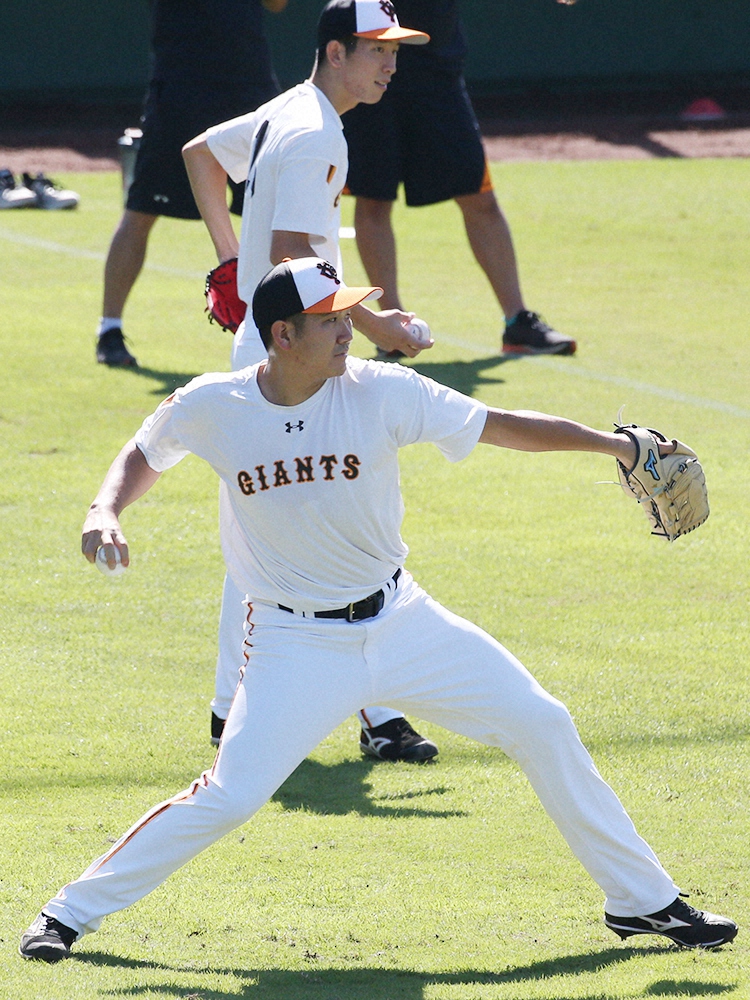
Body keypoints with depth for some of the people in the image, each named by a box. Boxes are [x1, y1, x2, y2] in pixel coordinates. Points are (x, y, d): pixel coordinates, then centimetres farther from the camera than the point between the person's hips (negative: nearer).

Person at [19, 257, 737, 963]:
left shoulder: (380, 392, -12)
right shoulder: (212, 408, -12)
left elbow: (497, 426, -8)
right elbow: (142, 455, 8)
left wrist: (610, 442, -15)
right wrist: (105, 512, -11)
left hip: (400, 622, 3)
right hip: (295, 645, -3)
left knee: (541, 727, -1)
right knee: (226, 798, -16)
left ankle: (640, 898, 14)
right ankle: (73, 912, 2)